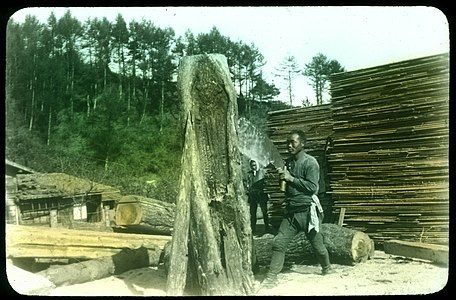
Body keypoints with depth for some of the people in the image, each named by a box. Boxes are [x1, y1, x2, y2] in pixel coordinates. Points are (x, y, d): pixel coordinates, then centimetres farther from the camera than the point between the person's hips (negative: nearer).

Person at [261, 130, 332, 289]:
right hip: (291, 211, 6)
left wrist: (291, 178, -19)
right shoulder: (288, 162, 10)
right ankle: (271, 277, -1)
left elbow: (312, 187, -18)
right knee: (279, 242, -5)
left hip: (307, 211, -5)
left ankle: (327, 268, 38)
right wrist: (281, 178, -2)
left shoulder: (310, 162, -11)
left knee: (317, 244, 11)